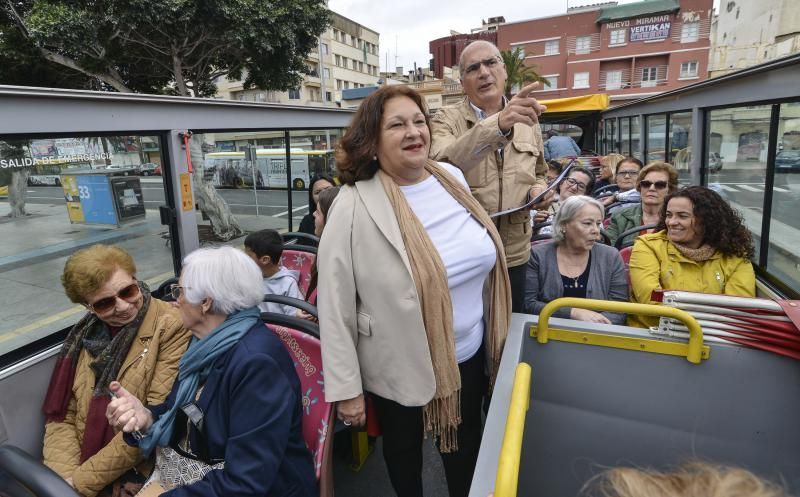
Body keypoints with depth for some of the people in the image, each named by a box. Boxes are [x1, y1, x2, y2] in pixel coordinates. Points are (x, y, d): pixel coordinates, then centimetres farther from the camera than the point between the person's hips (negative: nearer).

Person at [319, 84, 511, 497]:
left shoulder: (452, 177, -4)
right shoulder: (355, 205, -22)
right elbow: (334, 305, -19)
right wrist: (346, 388, -16)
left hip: (469, 352, 5)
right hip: (400, 366, -5)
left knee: (466, 443, 26)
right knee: (404, 447, 23)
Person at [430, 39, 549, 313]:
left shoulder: (527, 119, 7)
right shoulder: (446, 120, -7)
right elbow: (441, 166, -29)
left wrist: (538, 189, -4)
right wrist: (498, 125, -42)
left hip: (514, 254, 4)